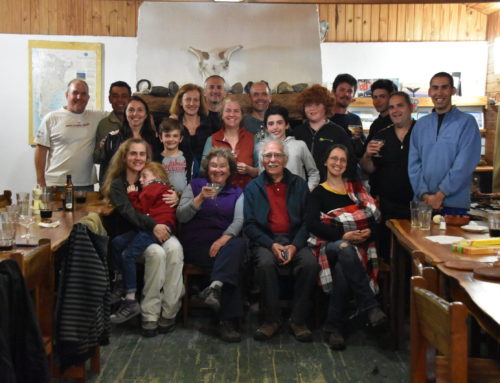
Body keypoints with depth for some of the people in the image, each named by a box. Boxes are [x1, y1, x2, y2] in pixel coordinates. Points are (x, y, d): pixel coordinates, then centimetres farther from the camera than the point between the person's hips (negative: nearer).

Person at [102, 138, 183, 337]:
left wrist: (175, 198, -3)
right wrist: (152, 225, -29)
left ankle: (168, 312, -29)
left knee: (175, 248, -31)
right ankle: (149, 315, -26)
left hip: (158, 230, 3)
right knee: (156, 252, -35)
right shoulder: (117, 185, 7)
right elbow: (128, 212, -12)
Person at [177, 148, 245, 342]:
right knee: (231, 265, -31)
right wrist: (201, 198, -14)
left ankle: (215, 287, -47)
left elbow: (239, 220, 1)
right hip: (196, 245, -2)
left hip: (224, 243, 2)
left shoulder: (237, 192, 18)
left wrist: (224, 238, -19)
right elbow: (181, 216, 2)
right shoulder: (195, 185, 14)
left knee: (238, 244, -36)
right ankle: (228, 320, -33)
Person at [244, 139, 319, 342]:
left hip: (294, 240, 1)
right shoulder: (253, 187, 11)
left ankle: (298, 320, -14)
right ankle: (271, 319, -16)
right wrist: (272, 245, -13)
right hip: (265, 240, -1)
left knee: (310, 263, -29)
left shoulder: (299, 184, 13)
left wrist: (295, 246, -12)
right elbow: (249, 224, 2)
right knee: (266, 263, -34)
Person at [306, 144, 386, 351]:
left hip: (358, 246, 2)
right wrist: (343, 235, -16)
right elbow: (312, 224, -3)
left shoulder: (355, 188, 22)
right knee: (345, 249, -40)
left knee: (343, 272, -36)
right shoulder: (319, 193, 13)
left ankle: (334, 328, -27)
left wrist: (369, 231, -11)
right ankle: (370, 306, -37)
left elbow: (374, 216, 14)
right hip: (330, 246, -1)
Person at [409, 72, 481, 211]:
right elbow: (414, 163, 5)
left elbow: (464, 164, -10)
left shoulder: (467, 122, -2)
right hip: (423, 202, 3)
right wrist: (424, 194, -8)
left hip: (454, 204, -3)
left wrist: (440, 194, -14)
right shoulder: (421, 124, 10)